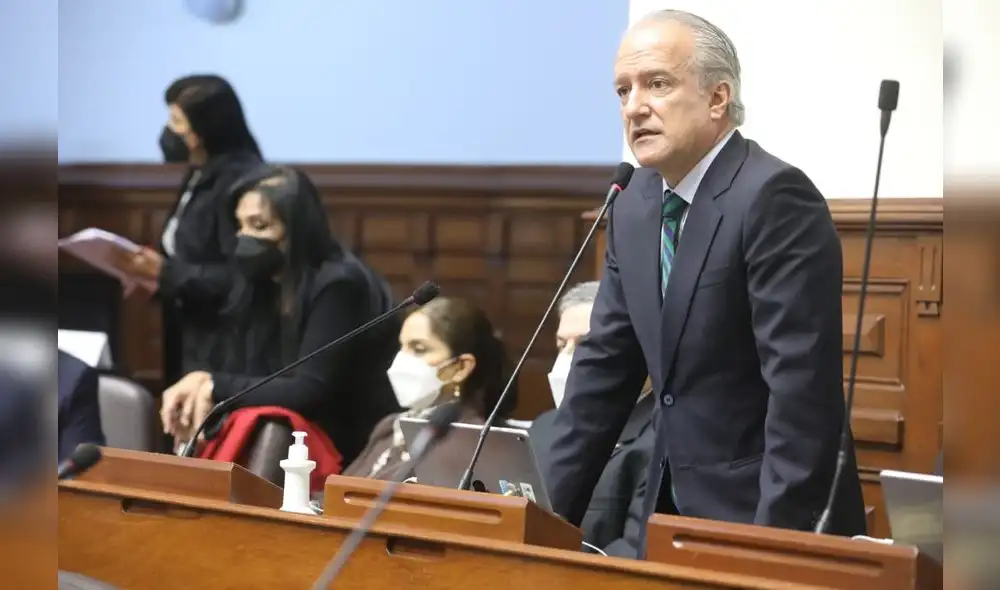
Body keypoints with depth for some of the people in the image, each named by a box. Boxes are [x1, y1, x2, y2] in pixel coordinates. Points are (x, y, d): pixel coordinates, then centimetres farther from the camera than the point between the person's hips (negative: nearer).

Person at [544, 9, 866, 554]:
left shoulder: (774, 197, -18)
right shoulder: (636, 204, 6)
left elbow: (803, 386, -22)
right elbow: (605, 363, 9)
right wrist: (551, 510, 5)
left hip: (763, 515, -7)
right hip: (674, 509, 7)